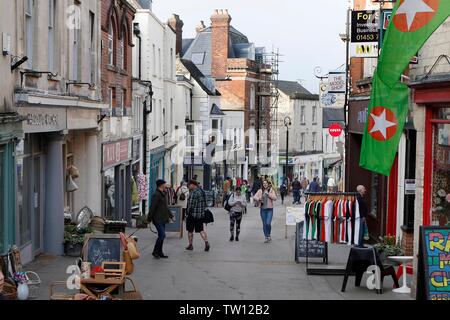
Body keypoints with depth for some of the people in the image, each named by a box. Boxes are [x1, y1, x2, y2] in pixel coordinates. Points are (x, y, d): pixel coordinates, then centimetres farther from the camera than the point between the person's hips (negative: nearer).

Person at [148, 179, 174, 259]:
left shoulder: (162, 194, 18)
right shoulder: (156, 195, -15)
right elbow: (152, 208, -18)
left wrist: (171, 215, 25)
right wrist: (149, 219, -19)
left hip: (163, 219, 10)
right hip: (158, 220, -10)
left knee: (162, 236, 11)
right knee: (162, 235, -13)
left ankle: (160, 252, 17)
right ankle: (155, 252, -3)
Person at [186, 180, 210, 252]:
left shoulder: (193, 192, -18)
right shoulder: (202, 191, 9)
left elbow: (191, 204, -20)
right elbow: (205, 203, 13)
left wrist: (187, 213, -9)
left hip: (192, 214, -7)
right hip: (201, 214, 7)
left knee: (190, 230, 8)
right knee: (201, 230, 10)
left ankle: (190, 245, 15)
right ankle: (206, 242, -6)